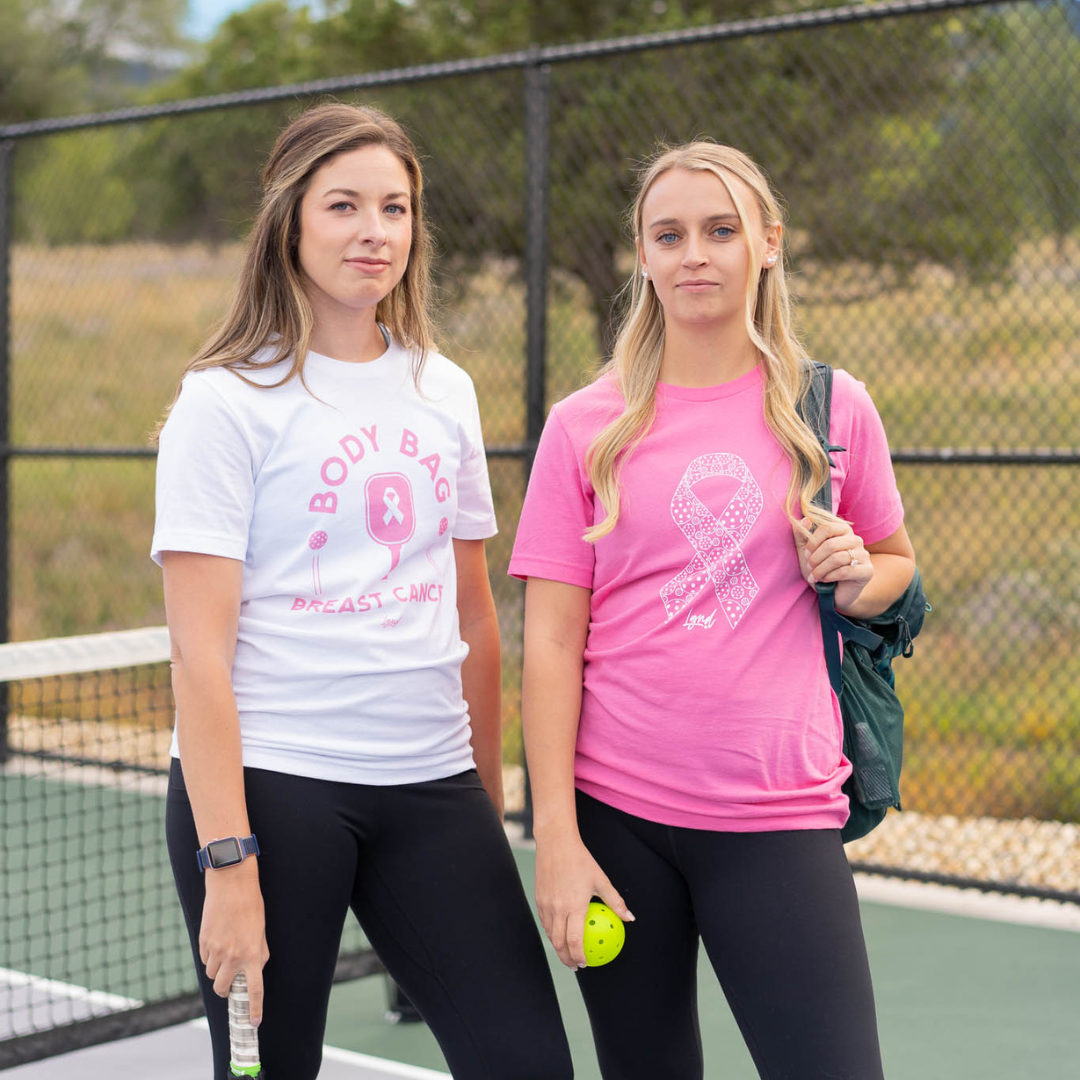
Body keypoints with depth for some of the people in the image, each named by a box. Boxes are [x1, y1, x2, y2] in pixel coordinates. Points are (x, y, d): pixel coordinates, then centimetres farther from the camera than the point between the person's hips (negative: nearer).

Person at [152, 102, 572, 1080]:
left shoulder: (444, 389, 10)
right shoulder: (228, 400, -5)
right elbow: (200, 651, -10)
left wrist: (488, 797, 14)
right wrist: (227, 862, -16)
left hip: (430, 781, 5)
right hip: (269, 780, -4)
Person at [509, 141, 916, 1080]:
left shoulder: (834, 408, 4)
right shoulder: (585, 426, 2)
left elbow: (896, 562, 18)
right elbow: (551, 642, 0)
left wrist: (857, 578, -6)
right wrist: (556, 834, -7)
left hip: (779, 821, 0)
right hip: (613, 812, 0)